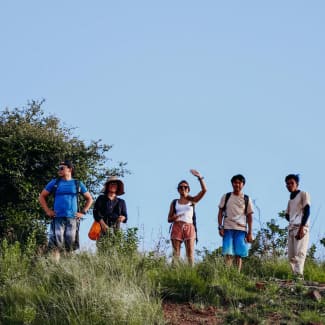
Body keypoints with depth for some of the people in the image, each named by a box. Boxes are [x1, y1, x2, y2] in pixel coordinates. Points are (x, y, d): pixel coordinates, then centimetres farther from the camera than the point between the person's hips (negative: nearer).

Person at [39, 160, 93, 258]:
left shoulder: (78, 184, 12)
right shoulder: (54, 183, 11)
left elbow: (89, 199, 20)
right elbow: (42, 196, 16)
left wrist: (83, 212, 8)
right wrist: (47, 211, 4)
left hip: (72, 218, 1)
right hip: (57, 218, -1)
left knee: (70, 246, -1)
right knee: (56, 244, -10)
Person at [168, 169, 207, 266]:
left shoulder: (192, 201, 11)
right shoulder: (174, 202, 14)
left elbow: (204, 190, -2)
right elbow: (169, 219, 14)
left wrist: (200, 177, -9)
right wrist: (174, 217, -9)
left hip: (189, 228, -1)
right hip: (177, 228, 1)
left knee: (190, 253, -10)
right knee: (176, 253, -5)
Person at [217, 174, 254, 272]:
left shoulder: (246, 199, 10)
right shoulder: (226, 197, 10)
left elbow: (249, 217, 9)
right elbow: (220, 213, 10)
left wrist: (250, 233, 3)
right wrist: (220, 227, -2)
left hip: (241, 229, 1)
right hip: (228, 228, -1)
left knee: (239, 254, -2)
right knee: (228, 253, -10)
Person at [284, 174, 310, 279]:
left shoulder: (303, 194, 4)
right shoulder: (290, 200, 25)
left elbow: (307, 211, -7)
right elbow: (287, 215, 26)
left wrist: (301, 227, -18)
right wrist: (292, 222, 5)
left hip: (301, 228, -8)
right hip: (291, 228, 8)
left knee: (299, 253, -21)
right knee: (291, 256, 0)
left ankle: (299, 276, -30)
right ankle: (296, 277, -1)